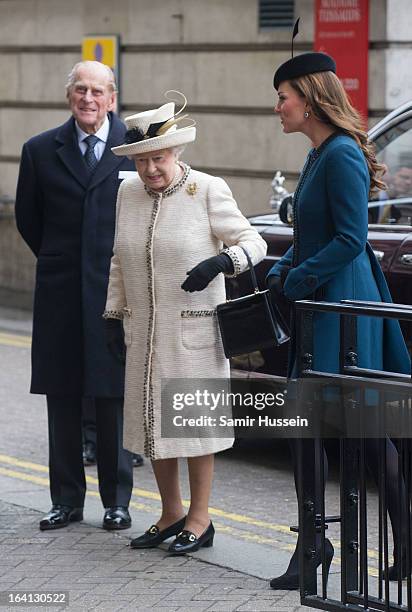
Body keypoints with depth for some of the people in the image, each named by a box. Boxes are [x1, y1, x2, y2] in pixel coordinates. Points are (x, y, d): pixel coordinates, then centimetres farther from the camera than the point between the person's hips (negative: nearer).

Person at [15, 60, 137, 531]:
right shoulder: (41, 151, 5)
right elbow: (27, 219, 15)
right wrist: (58, 262, 13)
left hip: (116, 293, -2)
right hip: (60, 295, 2)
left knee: (113, 399, 3)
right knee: (62, 401, 6)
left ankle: (116, 500, 12)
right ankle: (67, 500, 15)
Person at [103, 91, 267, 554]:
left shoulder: (208, 191, -8)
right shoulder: (127, 194, 7)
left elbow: (253, 242, -7)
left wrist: (222, 261, -27)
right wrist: (114, 313, 12)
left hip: (194, 329, -5)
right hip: (143, 331, 5)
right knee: (153, 420, 10)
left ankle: (199, 520, 10)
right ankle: (171, 514, 24)